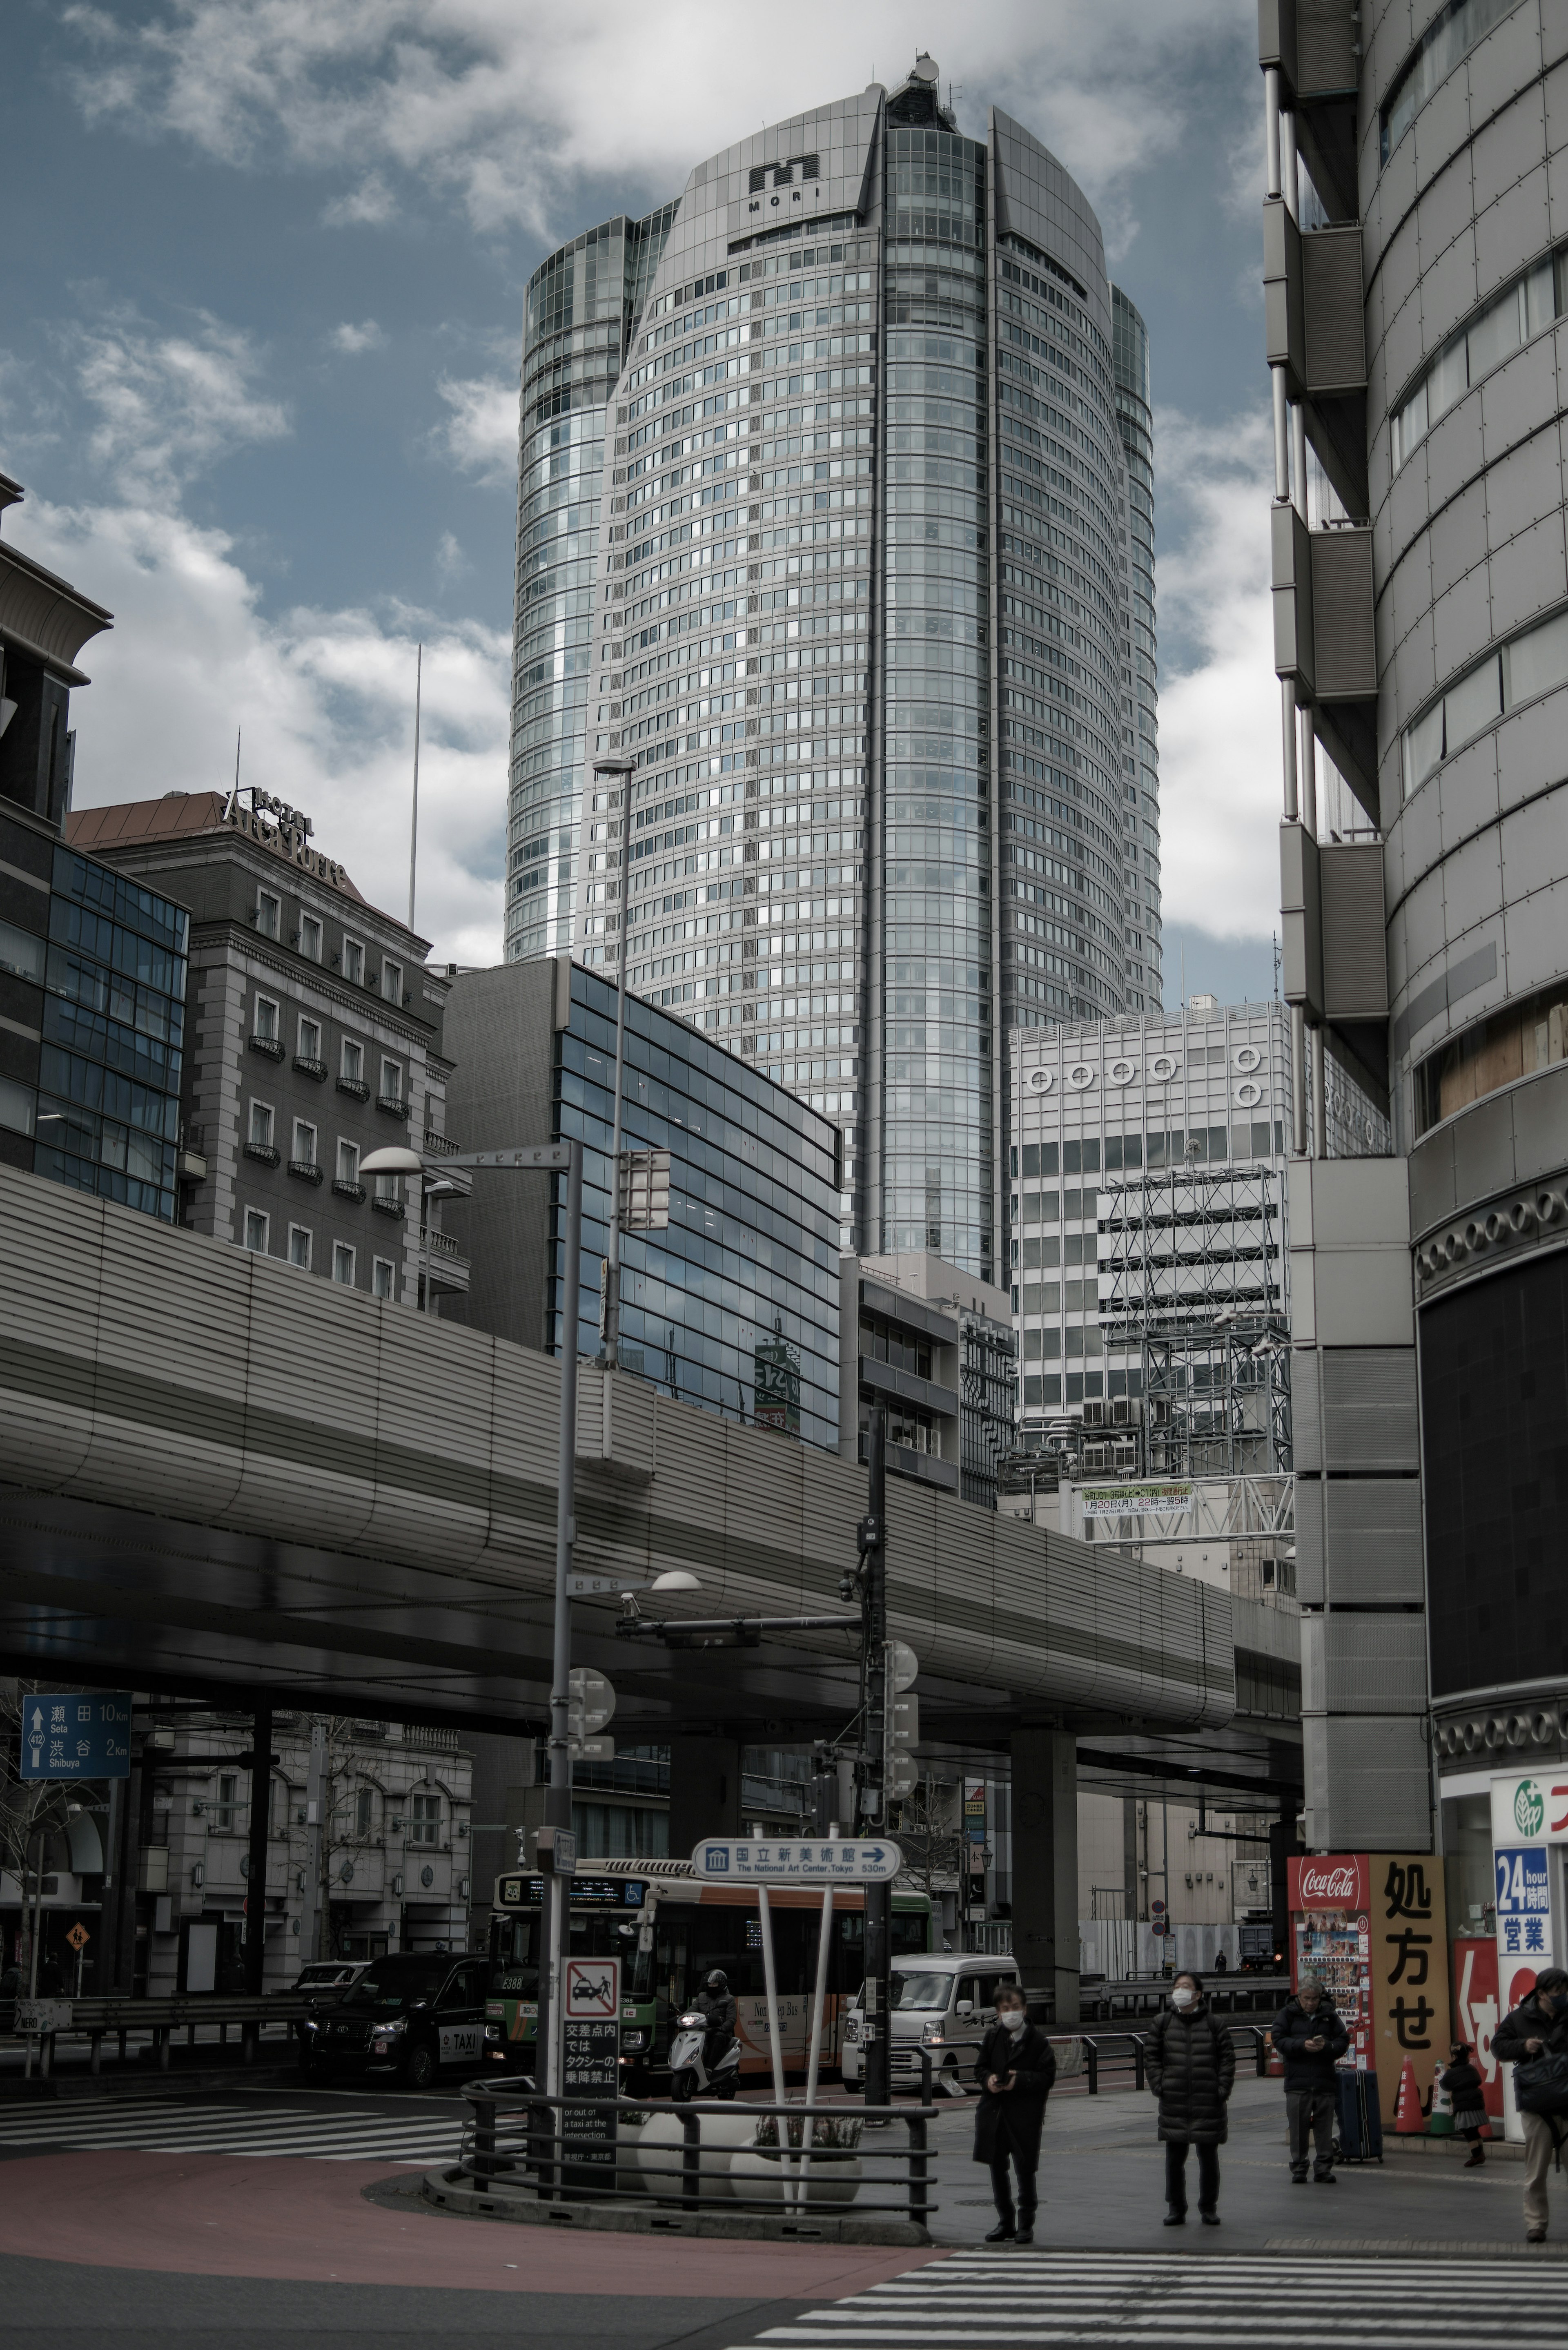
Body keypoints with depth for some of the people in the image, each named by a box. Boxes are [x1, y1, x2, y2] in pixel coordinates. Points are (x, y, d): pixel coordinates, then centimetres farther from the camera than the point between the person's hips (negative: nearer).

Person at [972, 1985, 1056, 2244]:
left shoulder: (1038, 2041, -6)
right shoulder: (992, 2037, 5)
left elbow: (1047, 2076, -7)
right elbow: (980, 2067, 11)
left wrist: (1021, 2080, -19)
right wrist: (988, 2079, -10)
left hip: (1025, 2114, -4)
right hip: (994, 2112, 4)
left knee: (1025, 2170, 1)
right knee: (997, 2168, 11)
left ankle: (1026, 2225, 13)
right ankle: (1005, 2222, 24)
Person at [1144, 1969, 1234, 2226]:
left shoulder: (1214, 2024, 2)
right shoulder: (1162, 2023, 6)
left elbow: (1228, 2059, 4)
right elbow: (1151, 2057, 9)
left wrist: (1222, 2091, -4)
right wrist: (1159, 2087, -1)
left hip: (1208, 2103, -1)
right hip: (1174, 2102, 1)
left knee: (1209, 2157, 5)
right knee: (1174, 2157, 4)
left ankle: (1208, 2208, 18)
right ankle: (1176, 2209, 15)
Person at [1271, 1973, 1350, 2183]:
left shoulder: (1329, 2015, 10)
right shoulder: (1288, 2014, 5)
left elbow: (1343, 2041, 8)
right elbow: (1279, 2040, -3)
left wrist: (1327, 2046, -12)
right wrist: (1302, 2045, -16)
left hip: (1325, 2082, 1)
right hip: (1297, 2083, -1)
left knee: (1324, 2128, 2)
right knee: (1299, 2129, 0)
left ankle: (1324, 2169, 11)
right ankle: (1299, 2169, 9)